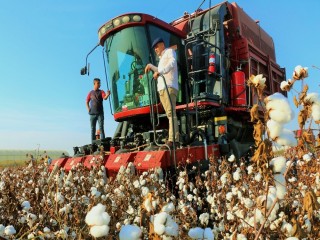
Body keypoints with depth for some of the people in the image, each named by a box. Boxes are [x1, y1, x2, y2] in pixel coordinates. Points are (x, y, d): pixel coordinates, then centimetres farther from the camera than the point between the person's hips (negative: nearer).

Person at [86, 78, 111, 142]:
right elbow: (87, 102, 17)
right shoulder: (90, 93, 11)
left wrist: (107, 95, -35)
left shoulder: (101, 92, 5)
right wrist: (88, 108, 2)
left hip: (100, 113, -2)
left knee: (101, 128, -6)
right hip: (92, 113, 2)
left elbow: (105, 98, -14)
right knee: (93, 129, 6)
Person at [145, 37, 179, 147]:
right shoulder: (162, 58, 32)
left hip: (169, 87, -8)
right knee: (170, 114, -1)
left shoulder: (170, 51, 8)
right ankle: (175, 138, -4)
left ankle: (173, 139, -27)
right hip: (162, 89, 8)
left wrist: (159, 72, -27)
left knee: (171, 113, -19)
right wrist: (151, 66, 37)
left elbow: (172, 63, -14)